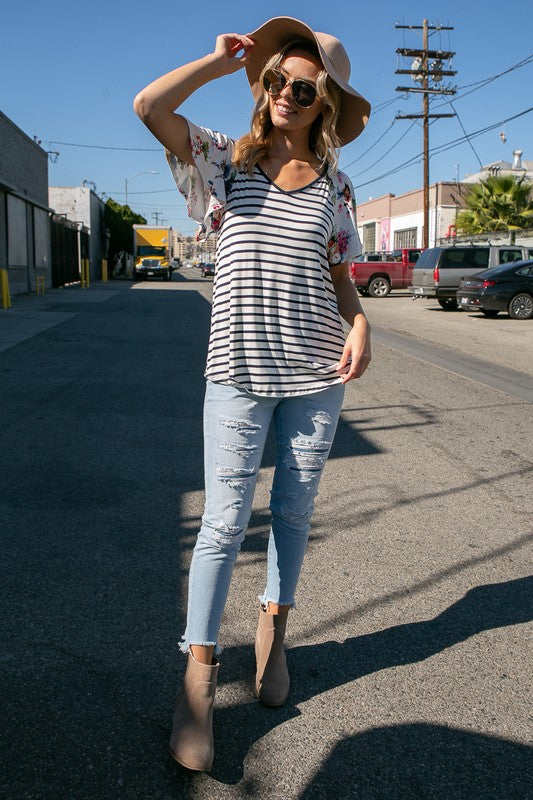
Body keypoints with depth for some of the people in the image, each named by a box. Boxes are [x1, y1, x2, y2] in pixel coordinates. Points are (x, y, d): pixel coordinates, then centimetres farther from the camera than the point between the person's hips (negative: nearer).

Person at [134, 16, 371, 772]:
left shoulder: (333, 183, 10)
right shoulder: (225, 158, 3)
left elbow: (339, 273, 12)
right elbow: (149, 106, -12)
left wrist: (360, 324, -7)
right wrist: (222, 59, -2)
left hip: (317, 369, 3)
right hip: (239, 368, -2)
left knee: (294, 509, 11)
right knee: (225, 519, -3)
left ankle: (274, 626, 33)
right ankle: (198, 675, 7)